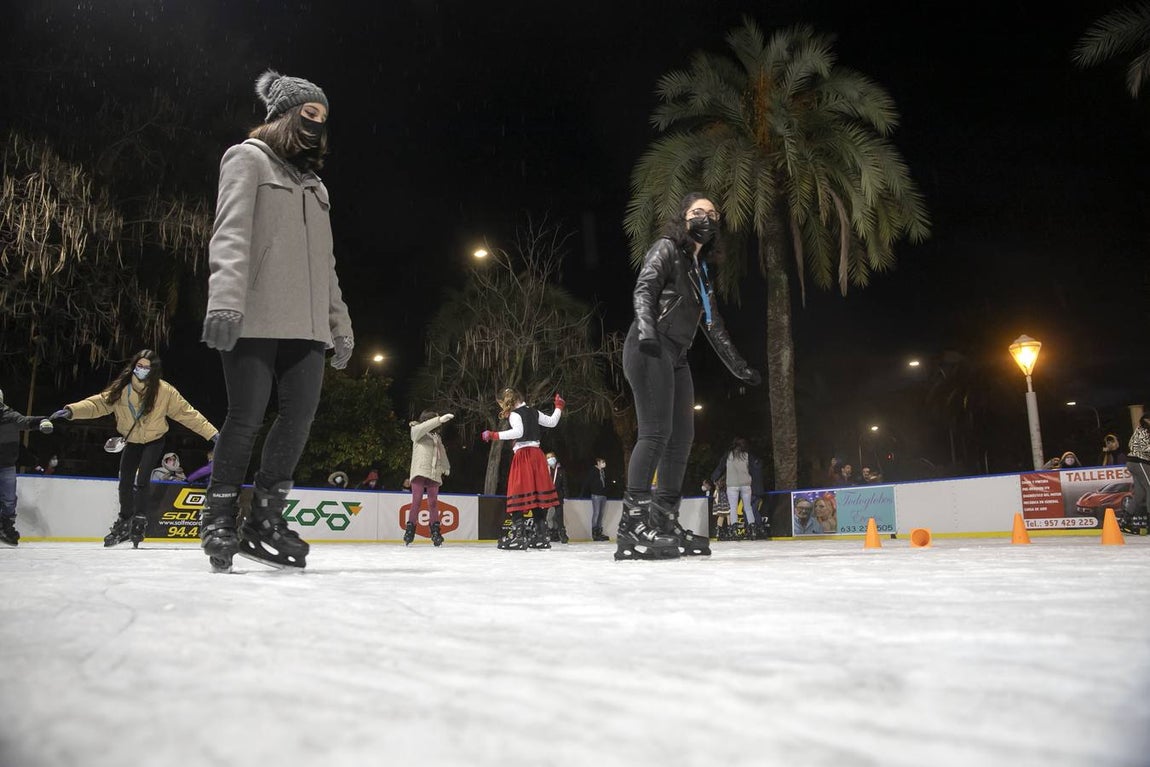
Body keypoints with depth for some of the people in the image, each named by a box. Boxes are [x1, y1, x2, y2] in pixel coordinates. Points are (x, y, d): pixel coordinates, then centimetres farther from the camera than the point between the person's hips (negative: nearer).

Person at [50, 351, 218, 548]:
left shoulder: (164, 391, -22)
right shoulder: (121, 388, -16)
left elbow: (187, 413, -20)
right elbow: (98, 403, -17)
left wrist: (212, 433, -24)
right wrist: (71, 411, -34)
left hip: (154, 441, -3)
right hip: (130, 441, 3)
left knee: (141, 481, -16)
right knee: (125, 483, 8)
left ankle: (139, 522, 3)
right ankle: (124, 521, 30)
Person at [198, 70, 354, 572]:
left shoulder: (315, 184, 27)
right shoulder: (249, 159, 6)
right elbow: (231, 233, -10)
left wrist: (340, 326, 19)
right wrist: (225, 299, -24)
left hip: (306, 324, 7)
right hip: (255, 319, -6)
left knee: (300, 416, -2)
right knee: (247, 417, -7)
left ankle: (266, 519, 7)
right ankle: (219, 517, 8)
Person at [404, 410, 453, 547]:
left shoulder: (437, 436, 22)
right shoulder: (416, 431, 3)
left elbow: (442, 452, 31)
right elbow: (424, 427, -19)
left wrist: (445, 466, 30)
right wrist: (440, 419, -27)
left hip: (434, 474, 5)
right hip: (419, 472, -5)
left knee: (433, 502, 2)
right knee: (417, 501, -10)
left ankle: (435, 533, 6)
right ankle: (410, 530, -3)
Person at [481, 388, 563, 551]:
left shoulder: (514, 414, -5)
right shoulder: (533, 412, 16)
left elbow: (518, 432, -21)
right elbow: (552, 422, 25)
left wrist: (494, 435, -19)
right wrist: (559, 406, 41)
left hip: (523, 454, -7)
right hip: (537, 454, 7)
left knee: (519, 495, -8)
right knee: (538, 495, 7)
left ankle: (518, 535, -15)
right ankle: (539, 536, 9)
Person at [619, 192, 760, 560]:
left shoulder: (701, 270, 26)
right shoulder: (666, 249, 3)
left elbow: (713, 324, 28)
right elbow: (643, 290, -13)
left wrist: (739, 366, 26)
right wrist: (645, 327, -32)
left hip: (676, 356, 9)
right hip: (650, 349, -9)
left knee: (682, 437, 6)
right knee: (656, 432, -19)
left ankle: (665, 522, 10)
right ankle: (633, 525, -23)